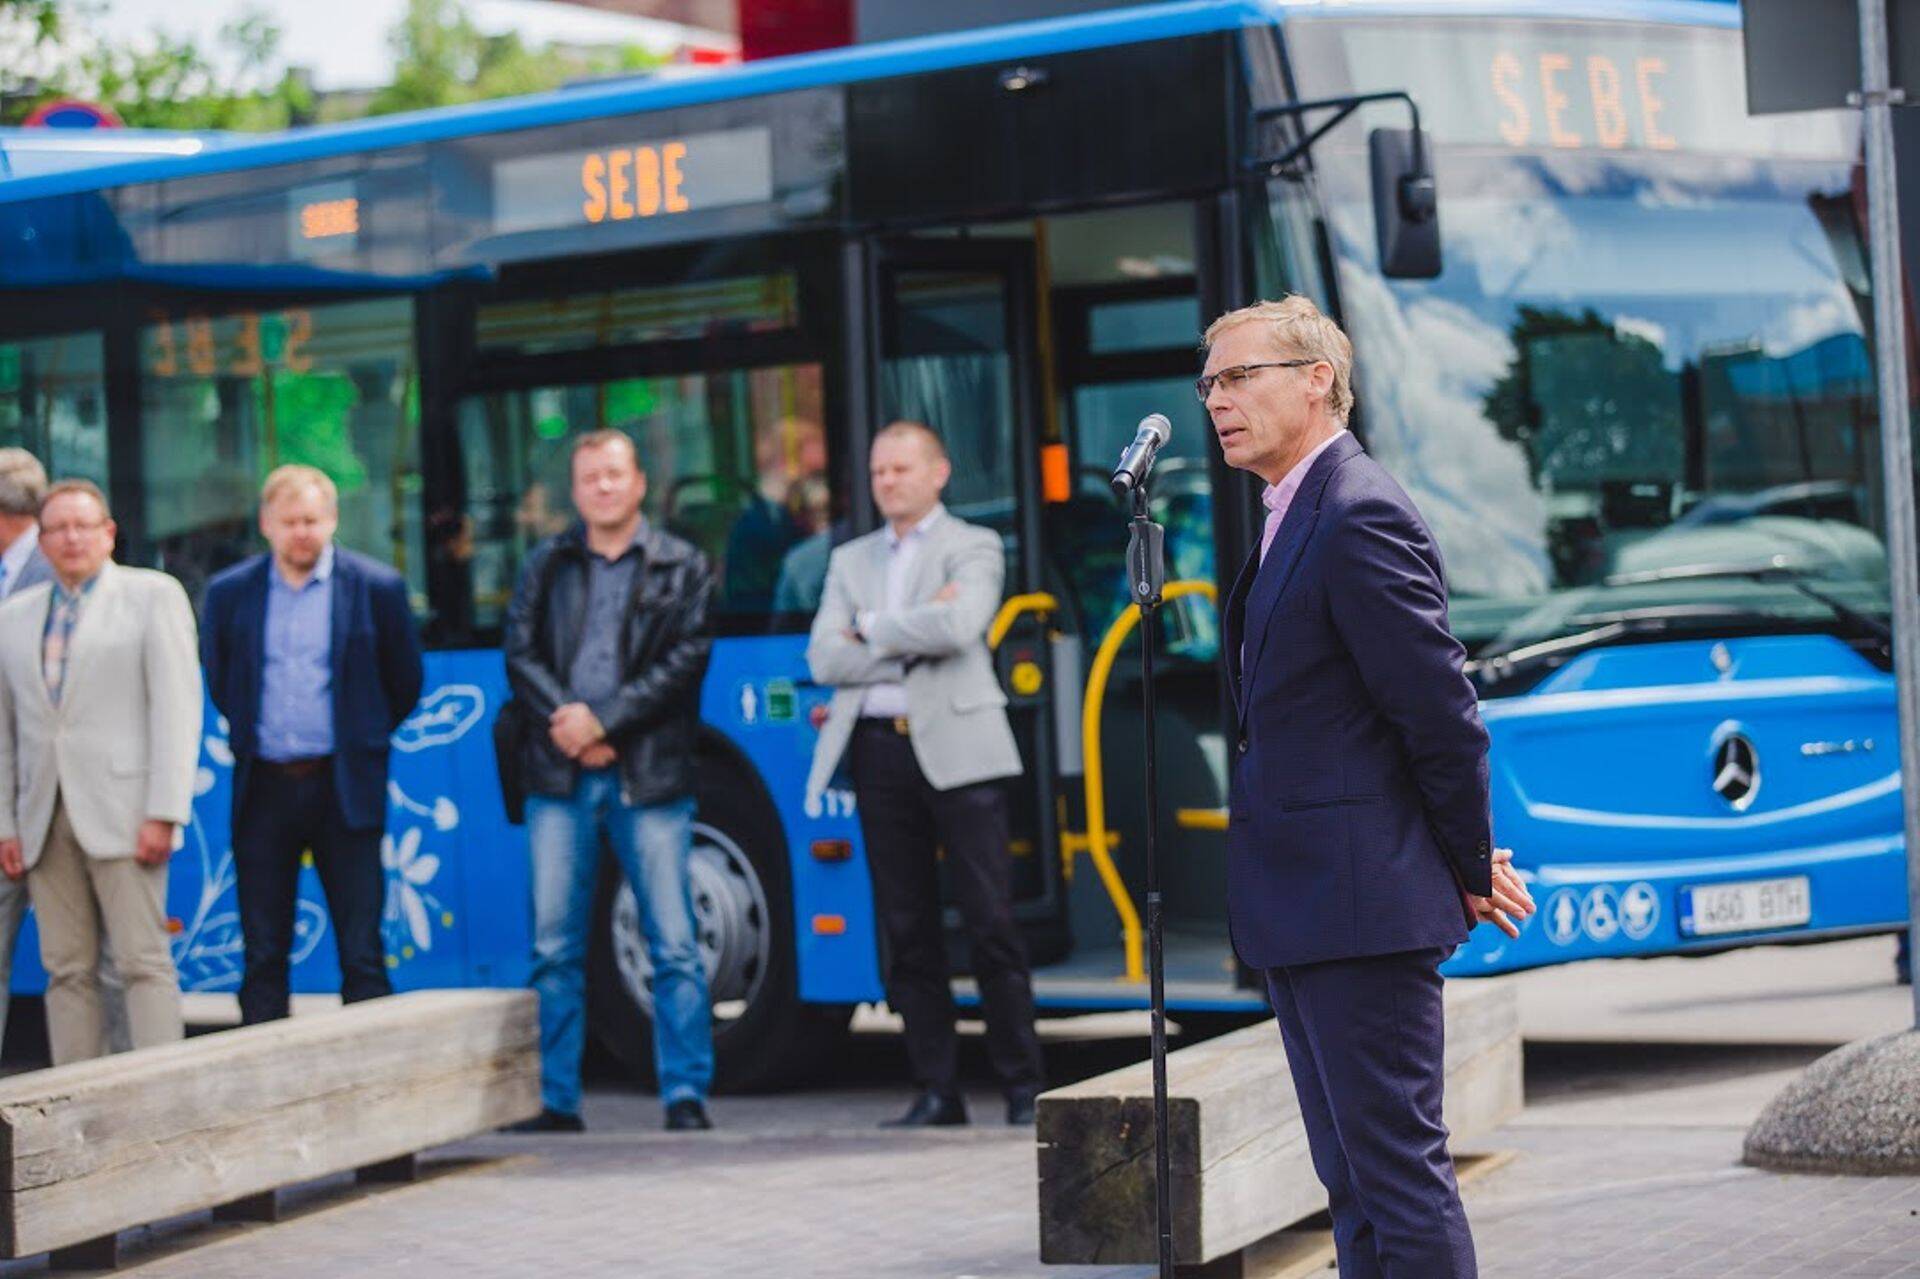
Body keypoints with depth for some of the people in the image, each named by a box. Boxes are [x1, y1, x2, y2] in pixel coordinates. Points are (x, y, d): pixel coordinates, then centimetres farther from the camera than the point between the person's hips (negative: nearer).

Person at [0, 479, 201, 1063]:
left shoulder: (153, 595, 4)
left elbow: (177, 707, -3)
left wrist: (164, 813, -12)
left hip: (121, 812, -4)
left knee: (143, 962, -9)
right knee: (67, 970, 2)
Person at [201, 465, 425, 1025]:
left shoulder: (376, 588, -2)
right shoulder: (229, 593, 5)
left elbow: (404, 684, 8)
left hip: (343, 789, -2)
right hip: (262, 788, 2)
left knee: (362, 953, -1)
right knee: (262, 955, 5)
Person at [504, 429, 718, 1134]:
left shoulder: (682, 568, 6)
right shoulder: (546, 565, 14)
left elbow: (685, 660, -4)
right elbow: (520, 655, 7)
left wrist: (603, 721, -11)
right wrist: (563, 720, -10)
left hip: (649, 779, -2)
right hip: (559, 780, 2)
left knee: (673, 944, -5)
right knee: (555, 947, 3)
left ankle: (686, 1096, 0)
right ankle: (557, 1101, 8)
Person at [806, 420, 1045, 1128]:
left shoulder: (973, 547, 6)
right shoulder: (850, 560, 18)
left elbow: (957, 628, -15)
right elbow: (824, 659, 4)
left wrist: (874, 629, -3)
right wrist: (913, 638, -6)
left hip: (956, 748, -4)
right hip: (880, 751, 4)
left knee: (990, 921, -6)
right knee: (907, 930, 3)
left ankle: (1022, 1086, -1)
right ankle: (936, 1090, 8)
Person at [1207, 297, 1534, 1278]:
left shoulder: (1360, 518, -15)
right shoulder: (1293, 520, 17)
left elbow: (1443, 711, -16)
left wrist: (1473, 872, -5)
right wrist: (1468, 864, 16)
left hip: (1362, 904, -11)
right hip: (1301, 914, 11)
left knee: (1398, 1170, -8)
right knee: (1352, 1180, 13)